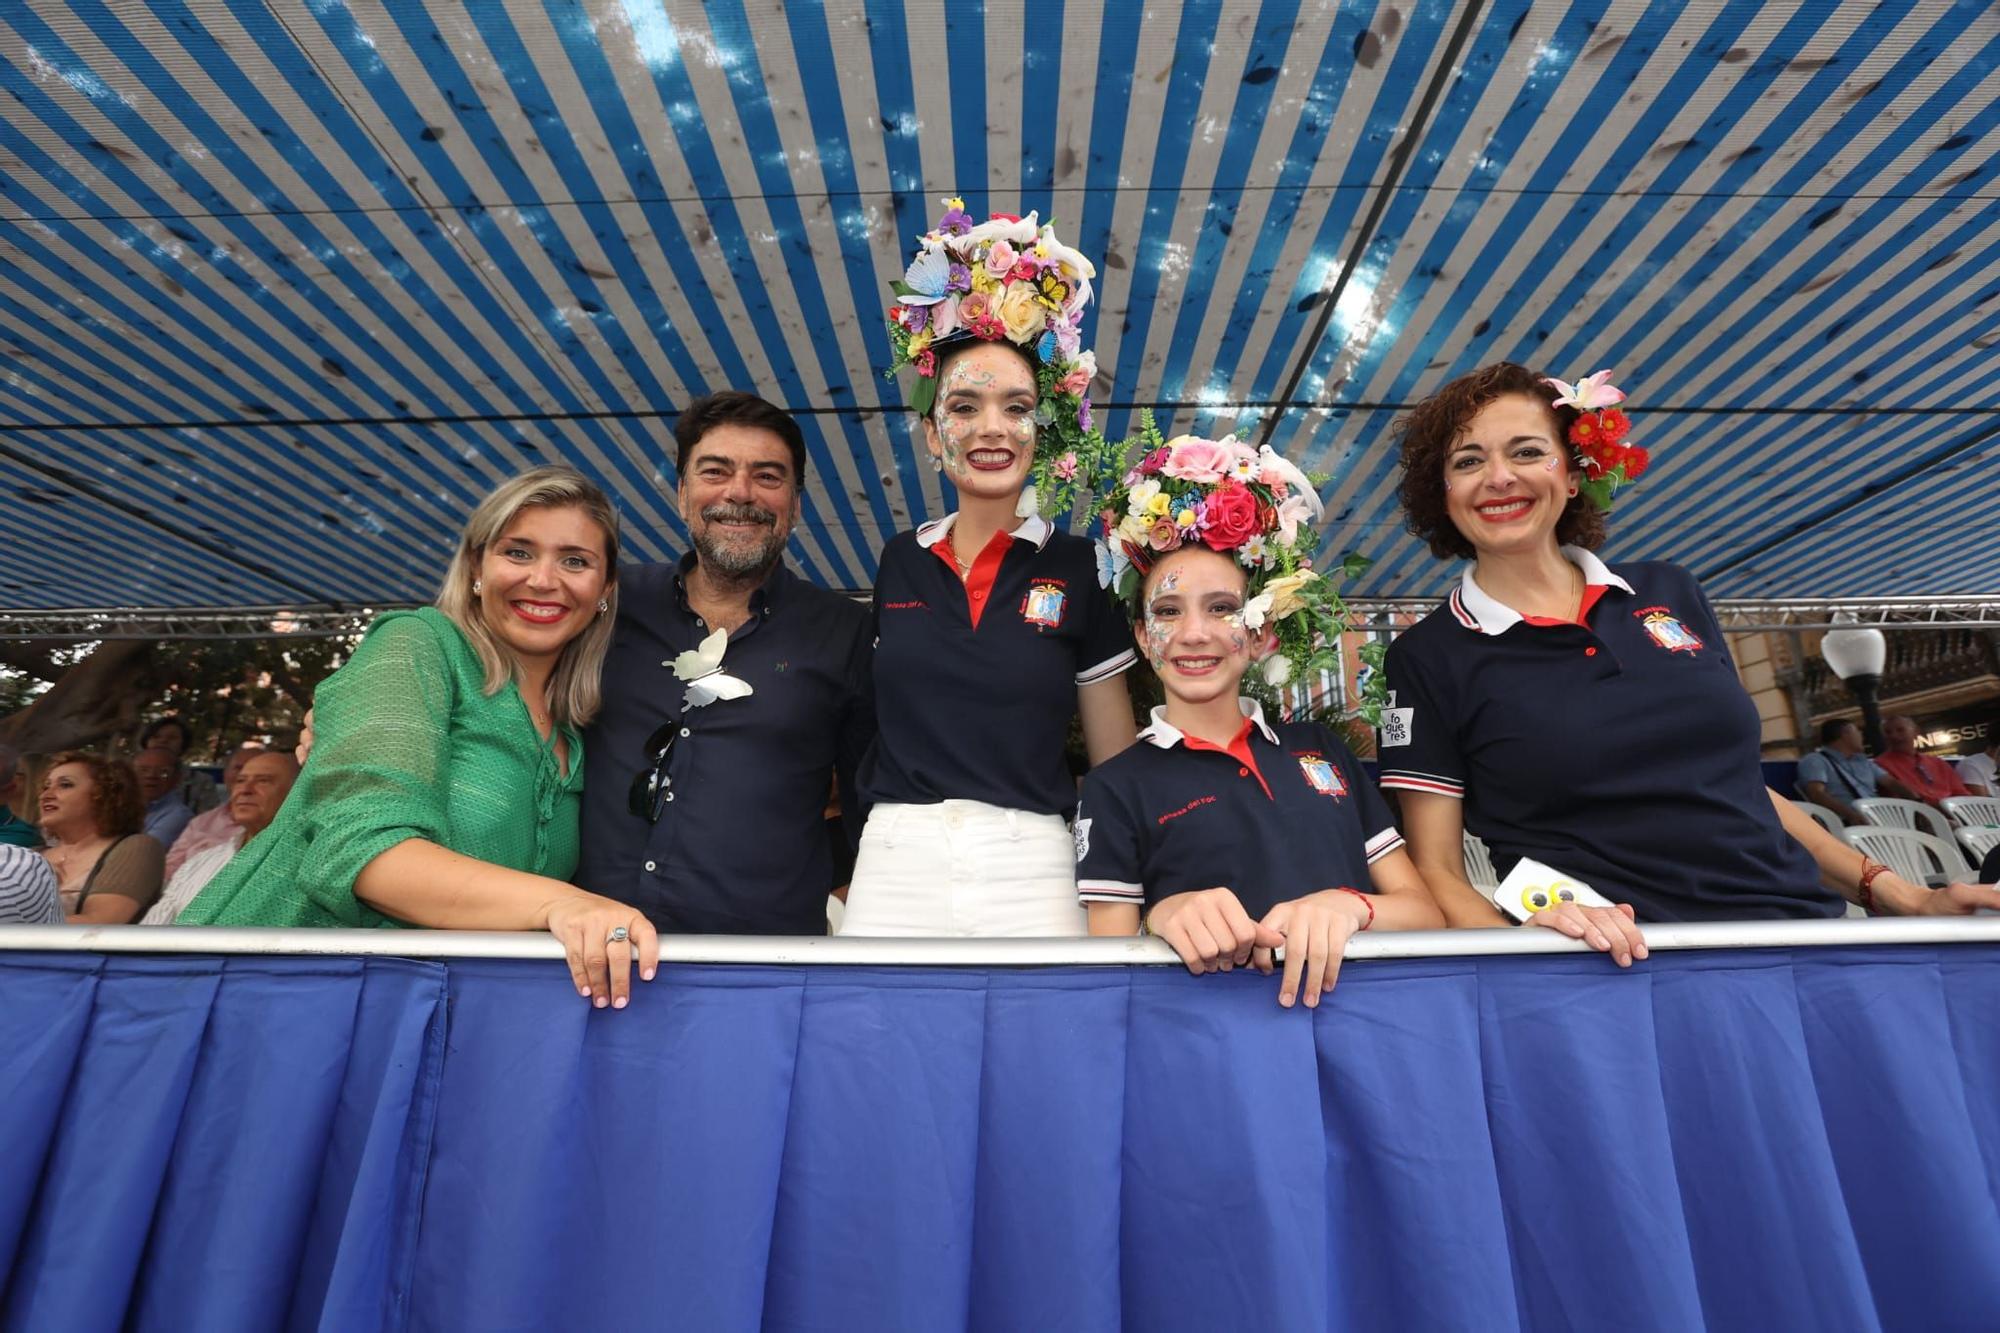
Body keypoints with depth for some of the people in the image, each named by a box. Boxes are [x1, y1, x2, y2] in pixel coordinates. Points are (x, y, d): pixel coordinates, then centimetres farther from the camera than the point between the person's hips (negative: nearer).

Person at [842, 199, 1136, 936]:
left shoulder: (1080, 570, 0)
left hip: (1028, 870, -1)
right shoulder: (899, 562, 7)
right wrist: (846, 866, 11)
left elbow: (1119, 762, 3)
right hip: (893, 866, 2)